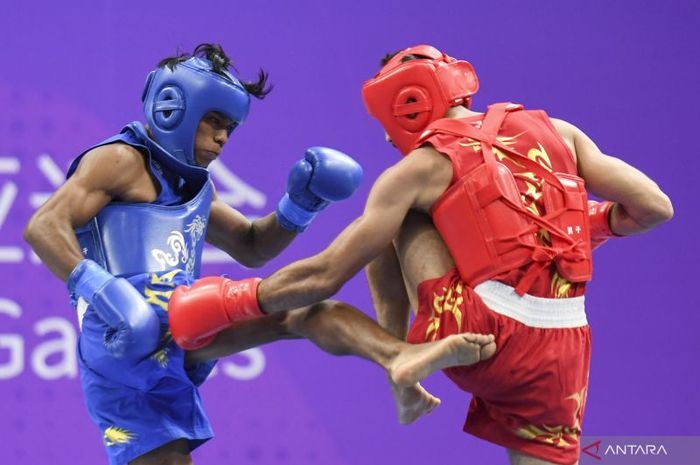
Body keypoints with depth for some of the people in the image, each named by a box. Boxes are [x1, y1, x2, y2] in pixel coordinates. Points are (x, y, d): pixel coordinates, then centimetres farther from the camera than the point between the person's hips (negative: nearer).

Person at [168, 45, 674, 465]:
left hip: (480, 334, -3)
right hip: (562, 350, 3)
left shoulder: (424, 166, 5)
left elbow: (324, 275, 3)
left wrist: (224, 308, 13)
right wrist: (591, 222, 27)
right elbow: (655, 207, 9)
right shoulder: (557, 132, 15)